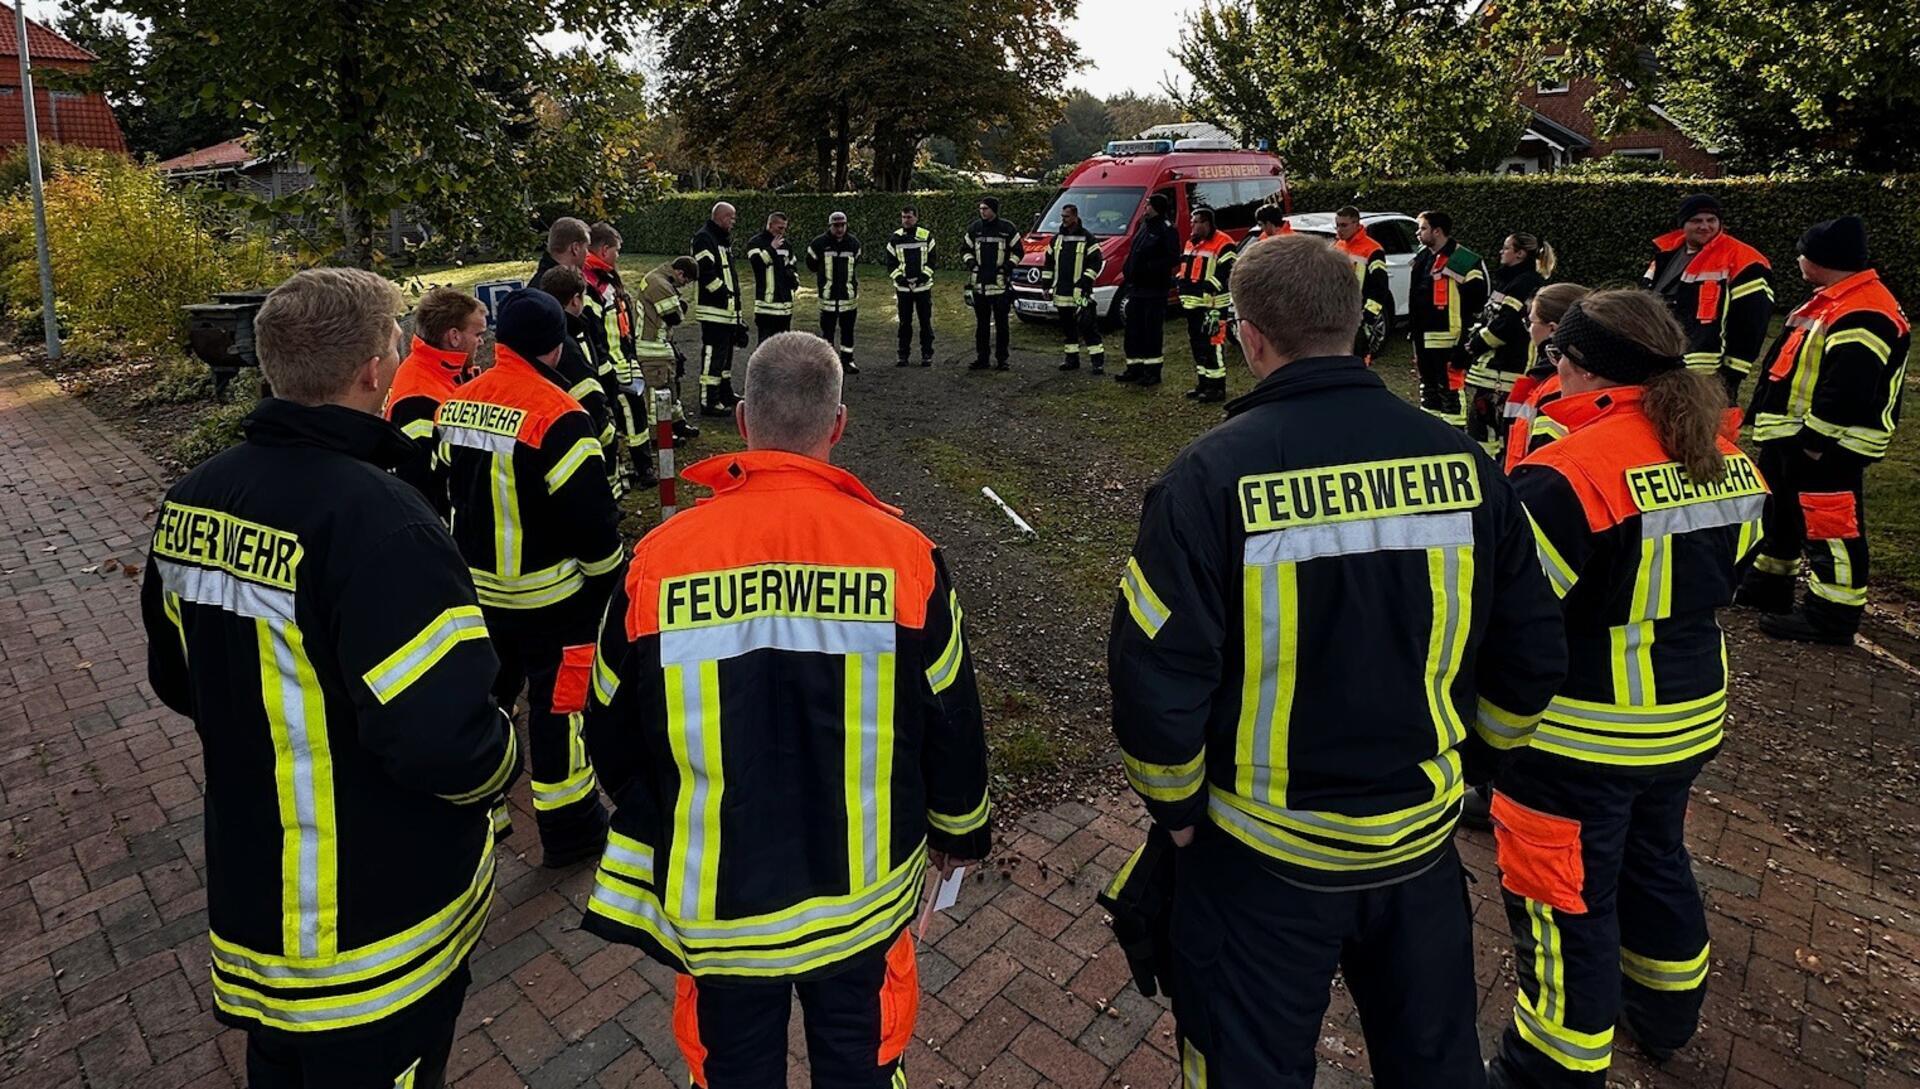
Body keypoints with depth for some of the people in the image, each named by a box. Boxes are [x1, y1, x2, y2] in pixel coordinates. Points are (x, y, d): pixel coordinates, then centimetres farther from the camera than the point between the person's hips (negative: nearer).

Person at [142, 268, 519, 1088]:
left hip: (249, 890, 7)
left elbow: (175, 678, 10)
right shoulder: (378, 522, -30)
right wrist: (505, 762, -13)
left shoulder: (193, 500, -3)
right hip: (374, 926, -7)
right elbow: (442, 739, -33)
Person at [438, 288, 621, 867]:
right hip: (547, 595, -7)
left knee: (489, 689, 24)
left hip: (478, 585, 7)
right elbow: (590, 514, -21)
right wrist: (608, 575, -5)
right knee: (559, 701, 6)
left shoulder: (458, 402, 1)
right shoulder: (558, 415, -23)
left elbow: (452, 487, 13)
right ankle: (567, 827, 19)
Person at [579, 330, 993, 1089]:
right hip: (862, 894, 0)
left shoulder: (659, 558, -16)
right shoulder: (905, 552, -18)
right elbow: (951, 725, -6)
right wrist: (960, 829, 14)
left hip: (714, 902, 1)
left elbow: (614, 735, -2)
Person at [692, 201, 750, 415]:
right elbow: (706, 272, -22)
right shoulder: (704, 238, -12)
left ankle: (725, 393, 32)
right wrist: (724, 293, -17)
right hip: (713, 309, -10)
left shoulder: (724, 239, 20)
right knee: (713, 353, -10)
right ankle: (709, 402, -8)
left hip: (728, 308, 10)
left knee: (726, 350, 19)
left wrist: (735, 297, 17)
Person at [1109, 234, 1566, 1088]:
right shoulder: (1460, 459, -8)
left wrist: (1176, 805, -4)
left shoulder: (1213, 474, -22)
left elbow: (1154, 678, -22)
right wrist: (1463, 764, 15)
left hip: (1264, 853, -4)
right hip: (1421, 838, 5)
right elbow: (1533, 657, 0)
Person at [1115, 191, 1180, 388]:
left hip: (1154, 290, -8)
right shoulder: (1144, 226, 16)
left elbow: (1173, 259, -17)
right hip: (1136, 288, 8)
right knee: (1134, 330, 11)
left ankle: (1152, 372, 4)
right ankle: (1134, 368, 21)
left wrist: (1149, 267, -22)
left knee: (1153, 332, -3)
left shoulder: (1167, 230, -9)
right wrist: (1127, 272, 9)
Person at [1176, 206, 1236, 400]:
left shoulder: (1222, 243, -10)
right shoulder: (1191, 242, 17)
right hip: (1192, 303, 9)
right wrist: (1183, 290, 19)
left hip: (1211, 304, -9)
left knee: (1213, 345, -9)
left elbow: (1227, 272, -15)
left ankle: (1217, 388, -3)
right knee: (1197, 345, 14)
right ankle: (1203, 383, 25)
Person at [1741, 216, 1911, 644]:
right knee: (1778, 513, 22)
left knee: (1830, 527, -4)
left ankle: (1832, 616, 2)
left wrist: (1815, 439, -25)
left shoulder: (1864, 315, -20)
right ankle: (1768, 583, 36)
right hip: (1790, 436, 11)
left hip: (1825, 446, -11)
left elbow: (1848, 388, -26)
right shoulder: (1832, 302, 15)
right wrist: (1763, 413, 21)